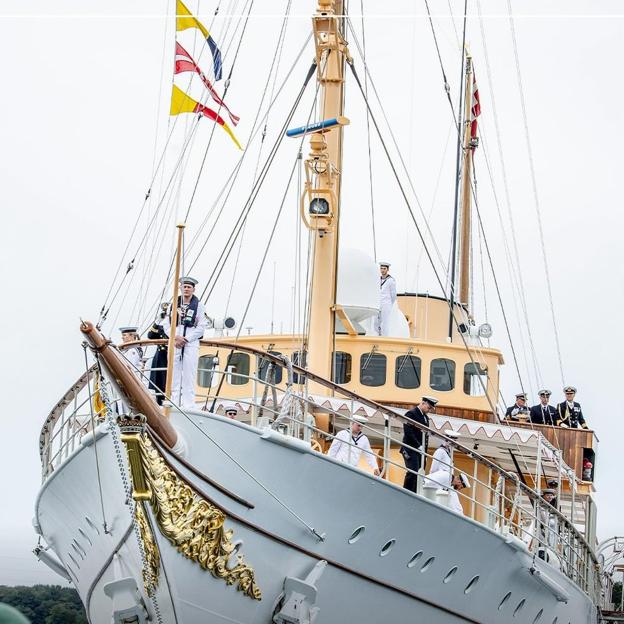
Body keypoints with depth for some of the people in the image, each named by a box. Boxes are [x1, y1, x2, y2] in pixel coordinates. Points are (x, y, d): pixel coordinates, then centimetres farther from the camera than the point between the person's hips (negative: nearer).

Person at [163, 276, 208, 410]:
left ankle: (188, 407, -10)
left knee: (189, 375, -8)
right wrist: (175, 337, -8)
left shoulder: (198, 305, 6)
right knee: (174, 375, 0)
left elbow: (202, 327, -1)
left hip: (191, 343, -3)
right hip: (174, 343, 3)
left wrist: (186, 339, -9)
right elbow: (166, 324, 9)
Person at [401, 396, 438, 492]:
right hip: (411, 450, -8)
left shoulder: (426, 417, 18)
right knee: (413, 472, -17)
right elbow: (408, 432, -16)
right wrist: (419, 446, -18)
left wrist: (424, 452, 11)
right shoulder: (411, 414, -7)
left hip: (420, 451, 8)